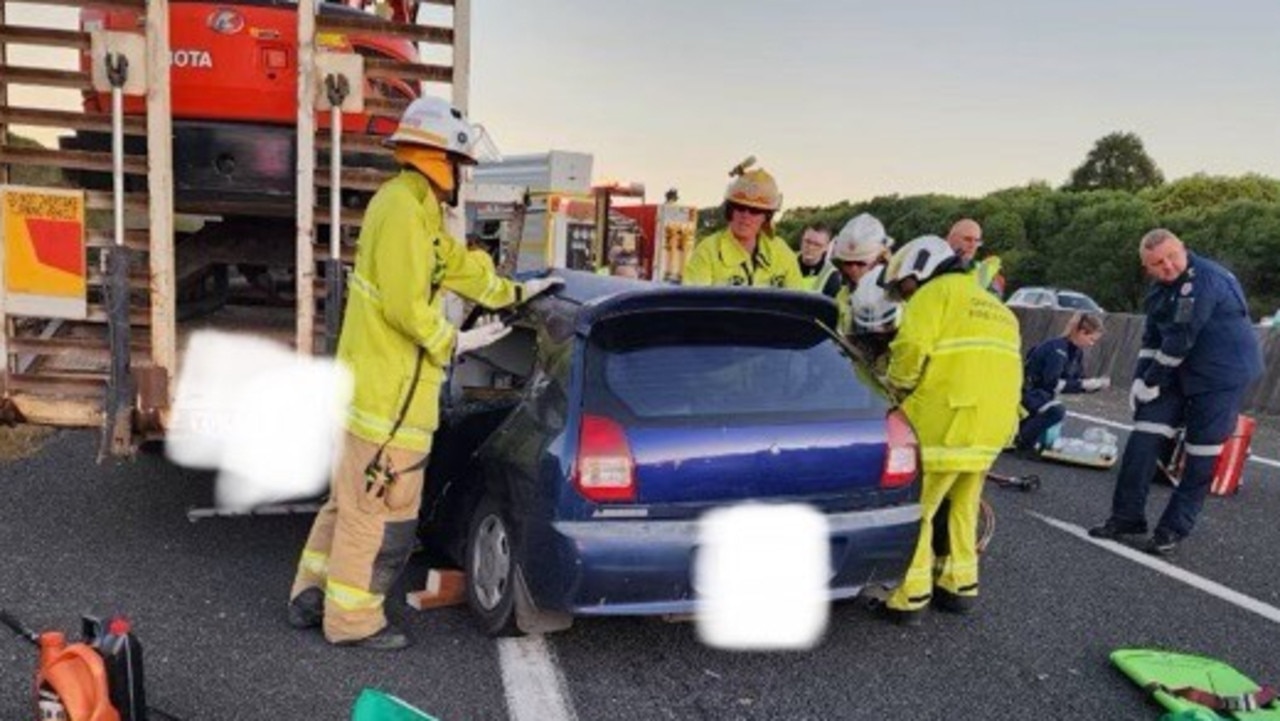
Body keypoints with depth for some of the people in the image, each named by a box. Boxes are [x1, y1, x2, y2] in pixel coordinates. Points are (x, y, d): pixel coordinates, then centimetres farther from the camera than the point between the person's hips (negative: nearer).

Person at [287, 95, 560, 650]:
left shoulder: (415, 206, 15)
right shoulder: (404, 210, -18)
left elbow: (459, 264, 25)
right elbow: (406, 305, -24)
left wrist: (516, 293, 31)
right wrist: (453, 343, -12)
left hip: (370, 382, 11)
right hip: (388, 391, -11)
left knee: (352, 496, 21)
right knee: (380, 510, 1)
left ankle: (310, 598, 33)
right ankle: (352, 620, 14)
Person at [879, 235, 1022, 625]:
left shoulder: (935, 293, 0)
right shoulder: (997, 309, 27)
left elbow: (911, 347, -15)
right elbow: (1001, 366, 22)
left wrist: (899, 389, 0)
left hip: (943, 421, -8)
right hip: (992, 425, 9)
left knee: (913, 507, -2)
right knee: (963, 506, 21)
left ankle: (911, 595, -2)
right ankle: (961, 584, 27)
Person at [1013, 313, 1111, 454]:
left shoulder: (1077, 352, 1)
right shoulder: (1058, 348, -25)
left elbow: (1078, 380, 5)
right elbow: (1052, 383, -31)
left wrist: (1097, 384, -12)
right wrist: (1083, 384, -30)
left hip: (1041, 392, 9)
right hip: (1025, 390, -9)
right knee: (1057, 411, -35)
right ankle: (1021, 440, -19)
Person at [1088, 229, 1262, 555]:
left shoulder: (1204, 279, -22)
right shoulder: (1161, 288, 7)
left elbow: (1181, 338, -23)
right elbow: (1152, 338, 11)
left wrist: (1151, 383, -14)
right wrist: (1140, 380, -1)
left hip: (1223, 375, -8)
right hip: (1181, 371, 8)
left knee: (1201, 455, -1)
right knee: (1144, 436, 0)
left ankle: (1173, 529, 10)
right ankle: (1128, 515, 7)